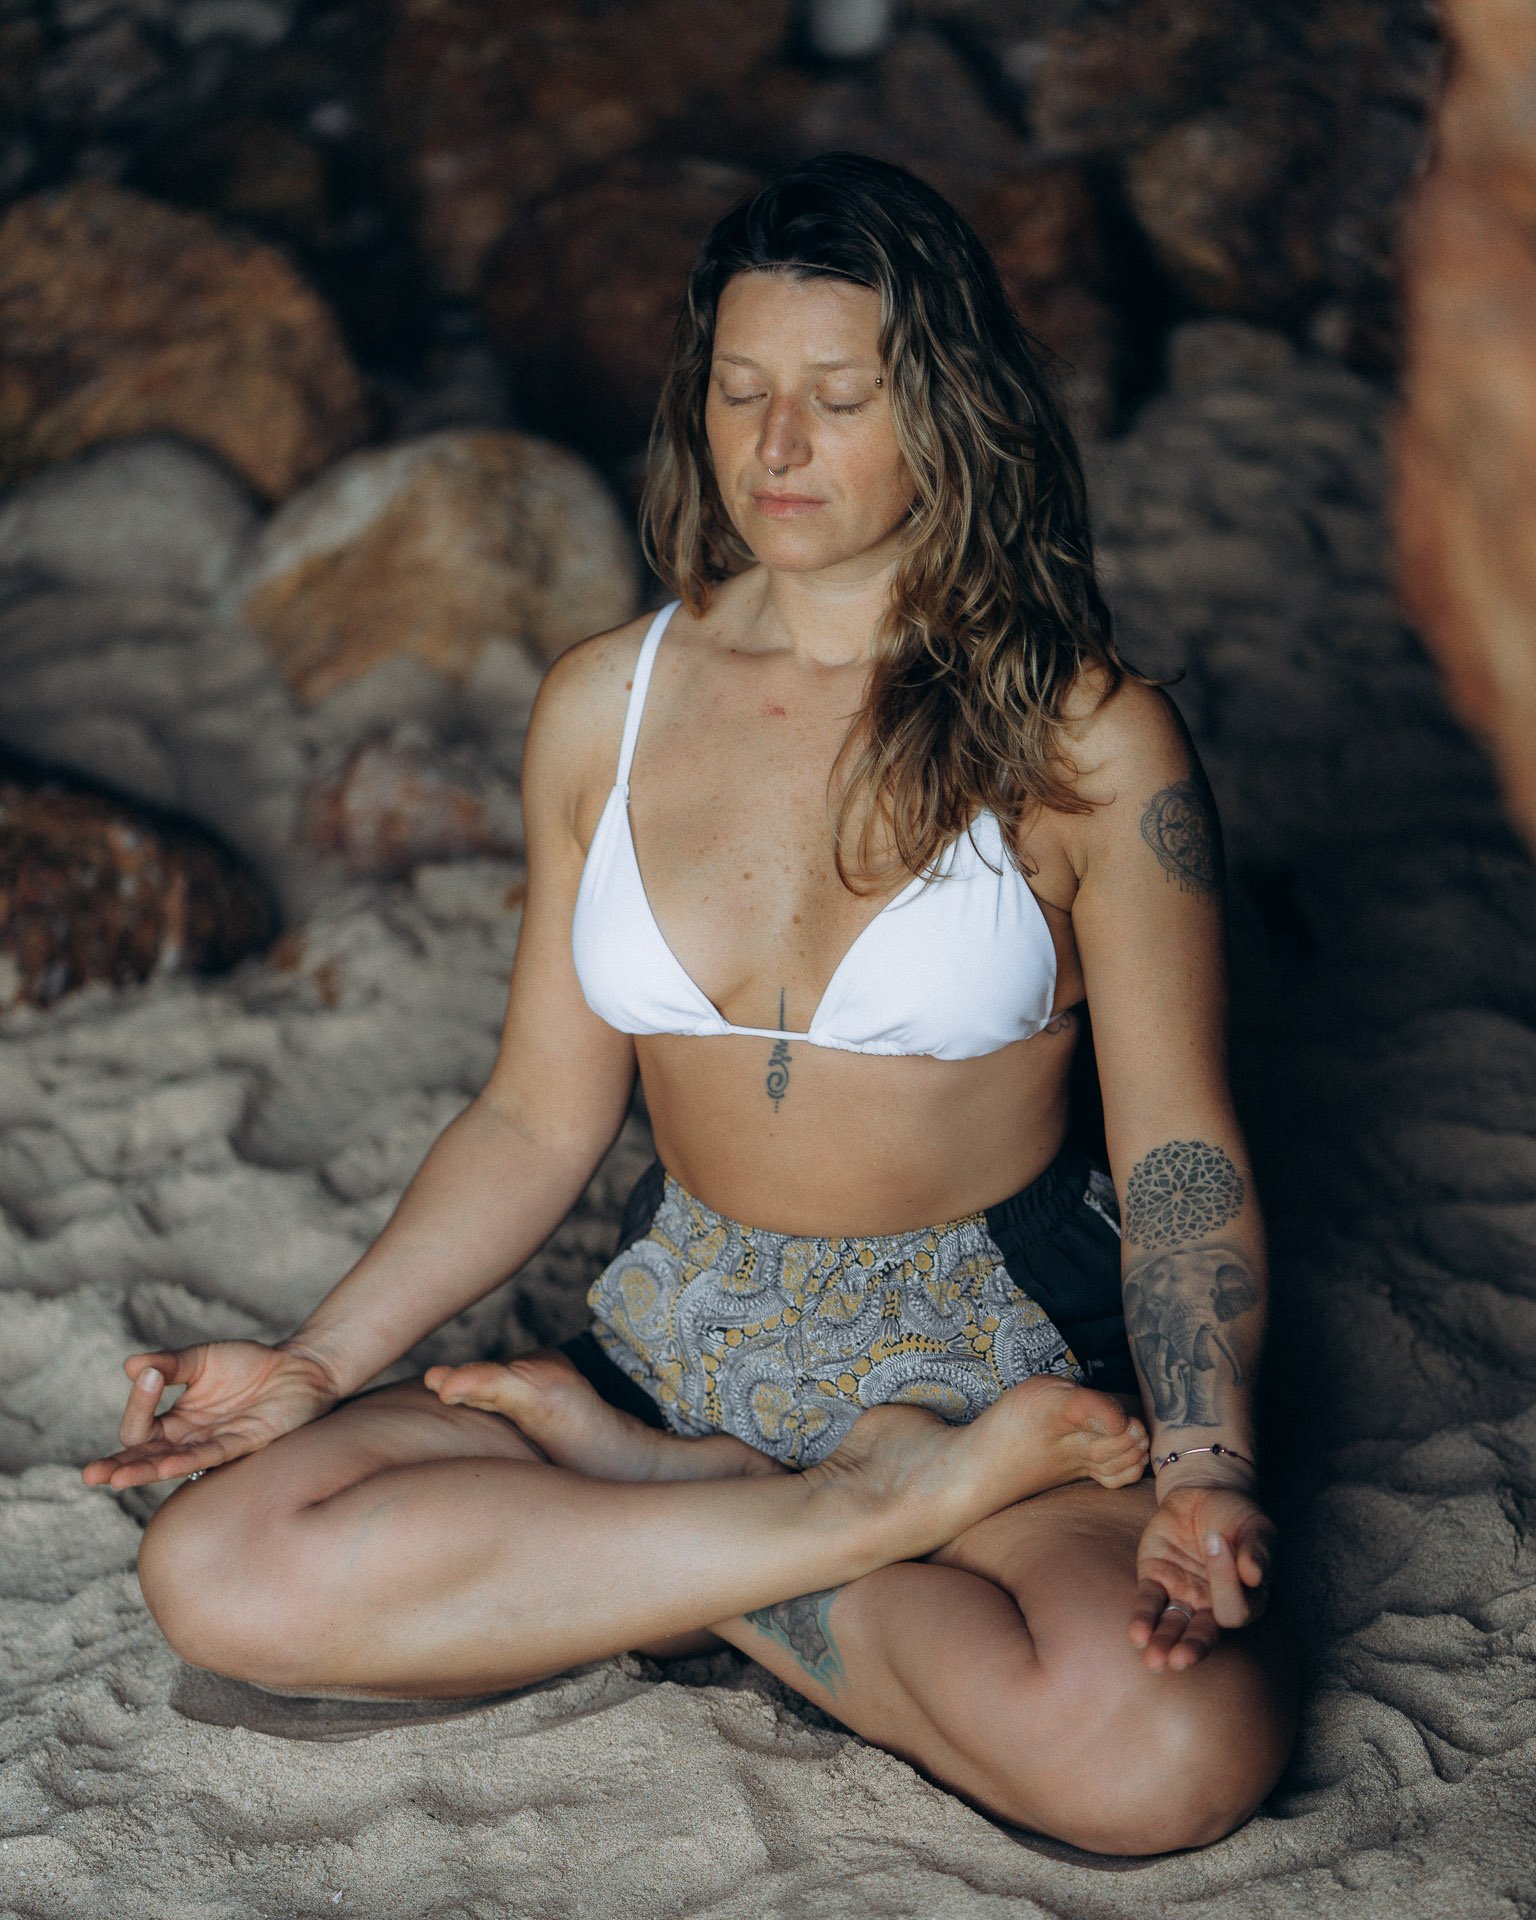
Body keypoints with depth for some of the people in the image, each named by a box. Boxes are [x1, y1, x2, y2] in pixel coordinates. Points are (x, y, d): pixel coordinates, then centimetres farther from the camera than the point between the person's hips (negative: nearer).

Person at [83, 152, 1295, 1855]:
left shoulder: (1086, 738, -6)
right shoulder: (604, 708, 4)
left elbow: (1178, 1147, -5)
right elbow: (541, 1115, 8)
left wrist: (1203, 1462, -21)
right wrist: (318, 1360, -3)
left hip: (994, 1348, -3)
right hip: (685, 1324, 3)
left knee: (1165, 1749, -35)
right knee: (219, 1570, -21)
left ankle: (628, 1474, -12)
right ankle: (888, 1514, -15)